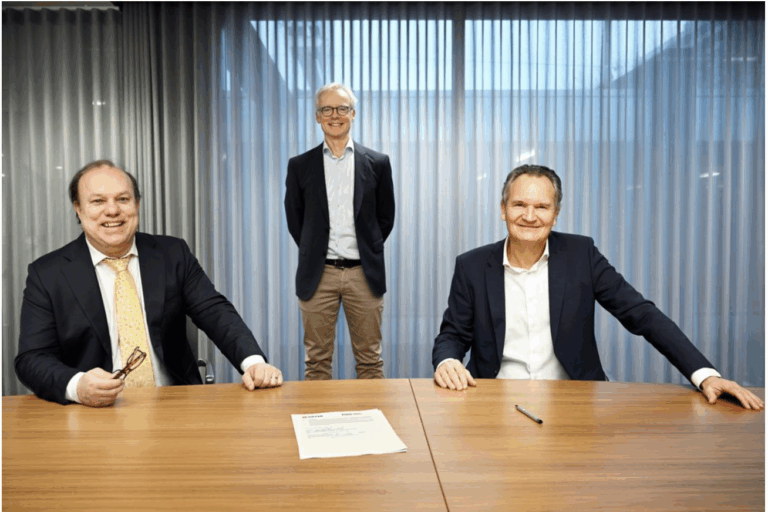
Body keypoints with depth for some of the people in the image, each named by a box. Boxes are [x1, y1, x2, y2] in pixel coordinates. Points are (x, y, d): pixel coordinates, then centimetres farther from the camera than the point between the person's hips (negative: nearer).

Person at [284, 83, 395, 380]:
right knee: (316, 361, 7)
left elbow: (386, 217, 11)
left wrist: (368, 251, 7)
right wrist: (314, 252, 6)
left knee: (370, 359, 7)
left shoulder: (377, 163, 5)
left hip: (364, 274, 0)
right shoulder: (300, 165, 6)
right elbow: (294, 219, 12)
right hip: (318, 275, 0)